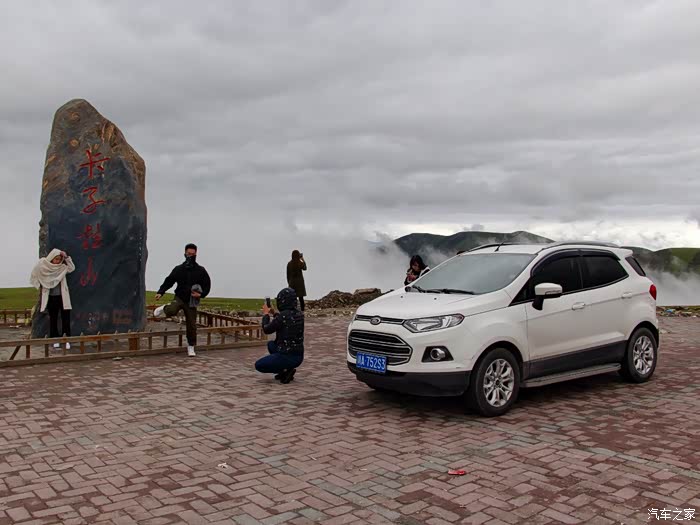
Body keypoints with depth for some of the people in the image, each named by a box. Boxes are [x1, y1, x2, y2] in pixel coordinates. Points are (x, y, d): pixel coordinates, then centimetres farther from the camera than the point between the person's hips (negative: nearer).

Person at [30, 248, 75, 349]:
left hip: (63, 297, 1)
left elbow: (72, 268, -10)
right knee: (53, 319, 8)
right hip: (51, 297, -1)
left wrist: (67, 258, -16)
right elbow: (34, 277, 5)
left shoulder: (62, 267, 1)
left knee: (66, 318, -3)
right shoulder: (42, 266, -4)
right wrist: (40, 286, -2)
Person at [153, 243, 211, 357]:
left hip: (191, 301, 1)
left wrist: (201, 294, -13)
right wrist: (160, 292, -9)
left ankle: (191, 347, 19)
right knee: (171, 311, -32)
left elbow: (207, 286, 4)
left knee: (191, 325, 3)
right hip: (179, 297, -1)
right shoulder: (178, 269, 1)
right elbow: (168, 281, 5)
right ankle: (164, 309, 5)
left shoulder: (201, 271, 0)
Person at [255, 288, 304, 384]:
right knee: (271, 344, 31)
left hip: (287, 357, -8)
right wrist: (274, 314, 24)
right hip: (299, 356, 8)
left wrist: (265, 314, 9)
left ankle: (286, 370, -1)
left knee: (258, 365, 14)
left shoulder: (283, 315, -20)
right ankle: (285, 370, 18)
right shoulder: (299, 314, 3)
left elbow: (267, 330, -6)